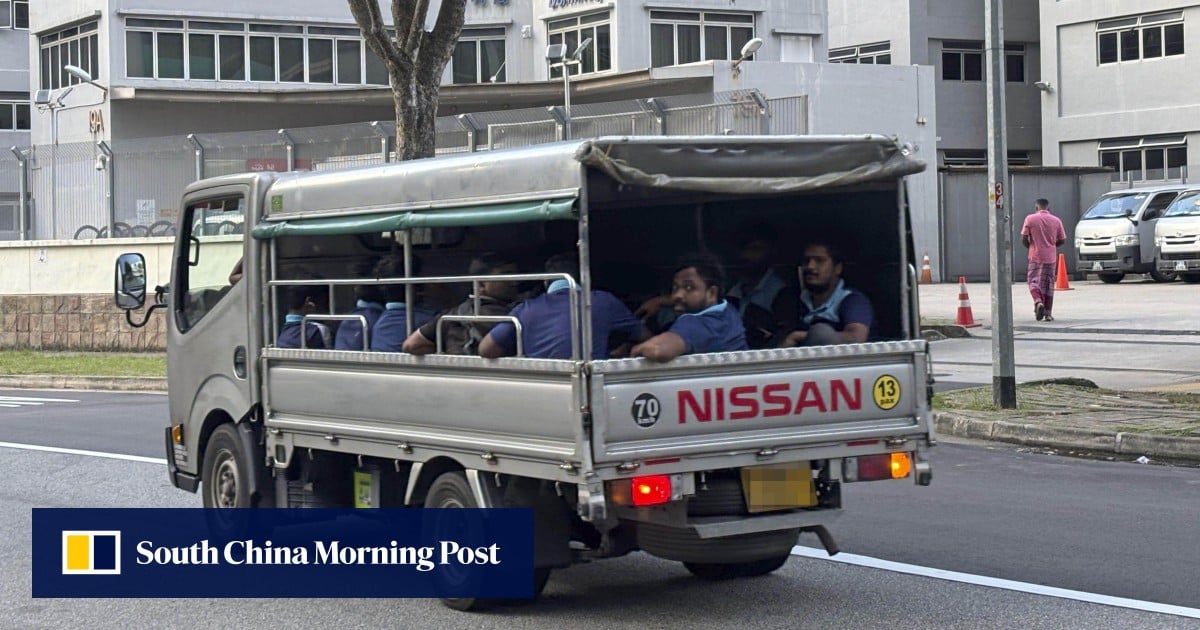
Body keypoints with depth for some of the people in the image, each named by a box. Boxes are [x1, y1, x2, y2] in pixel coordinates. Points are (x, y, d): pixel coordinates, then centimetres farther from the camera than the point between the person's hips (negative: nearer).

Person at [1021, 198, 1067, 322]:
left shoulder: (1030, 219, -4)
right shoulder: (1056, 221, 2)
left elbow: (1024, 240, -4)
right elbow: (1062, 240, 6)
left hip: (1035, 257, -2)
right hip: (1050, 257, 2)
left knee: (1034, 281, 5)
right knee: (1049, 284, 10)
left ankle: (1038, 302, -23)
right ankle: (1048, 313, 11)